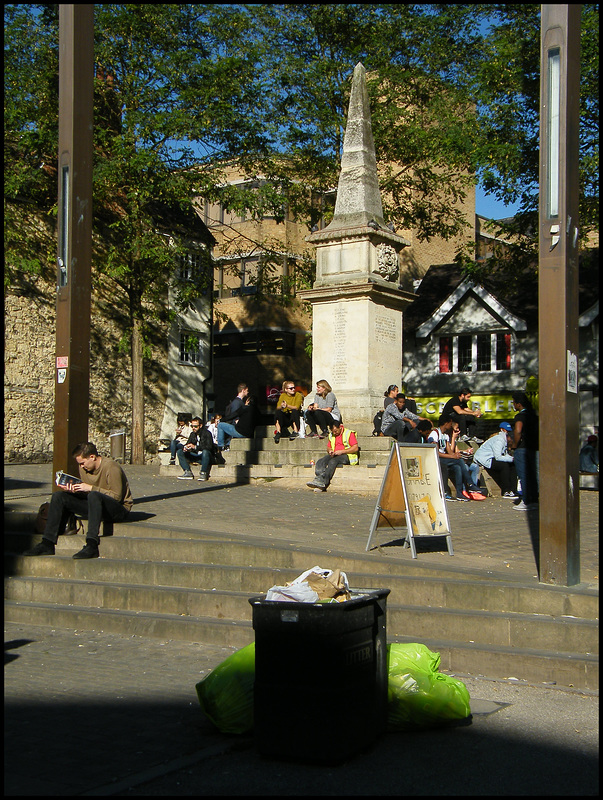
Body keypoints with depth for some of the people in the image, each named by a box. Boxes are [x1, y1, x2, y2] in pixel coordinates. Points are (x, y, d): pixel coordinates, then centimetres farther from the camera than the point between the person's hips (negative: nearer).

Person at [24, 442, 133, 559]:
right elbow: (85, 492, 12)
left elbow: (117, 496, -20)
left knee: (94, 496, -40)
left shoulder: (111, 467, -18)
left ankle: (92, 545, -47)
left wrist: (91, 488, -22)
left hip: (120, 509, -8)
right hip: (94, 504, 8)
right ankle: (47, 544, -11)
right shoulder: (84, 468, 4)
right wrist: (74, 490, -11)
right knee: (58, 496, -4)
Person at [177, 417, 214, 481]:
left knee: (205, 452, -40)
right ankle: (188, 472, -18)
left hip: (205, 456, -6)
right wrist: (185, 447, -14)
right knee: (180, 452, -7)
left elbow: (209, 446, -22)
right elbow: (188, 444, 12)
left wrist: (195, 447, -31)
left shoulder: (206, 433, -9)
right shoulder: (192, 434, 11)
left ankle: (203, 473, -30)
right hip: (195, 456, 6)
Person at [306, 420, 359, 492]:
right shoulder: (331, 435, 18)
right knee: (320, 461, -23)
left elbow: (356, 448, -9)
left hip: (347, 456, -6)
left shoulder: (349, 433, -3)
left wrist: (341, 451, -16)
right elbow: (328, 447, 26)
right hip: (334, 455, 6)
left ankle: (322, 482, -41)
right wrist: (329, 450, 0)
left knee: (333, 461, -35)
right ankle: (318, 479, -42)